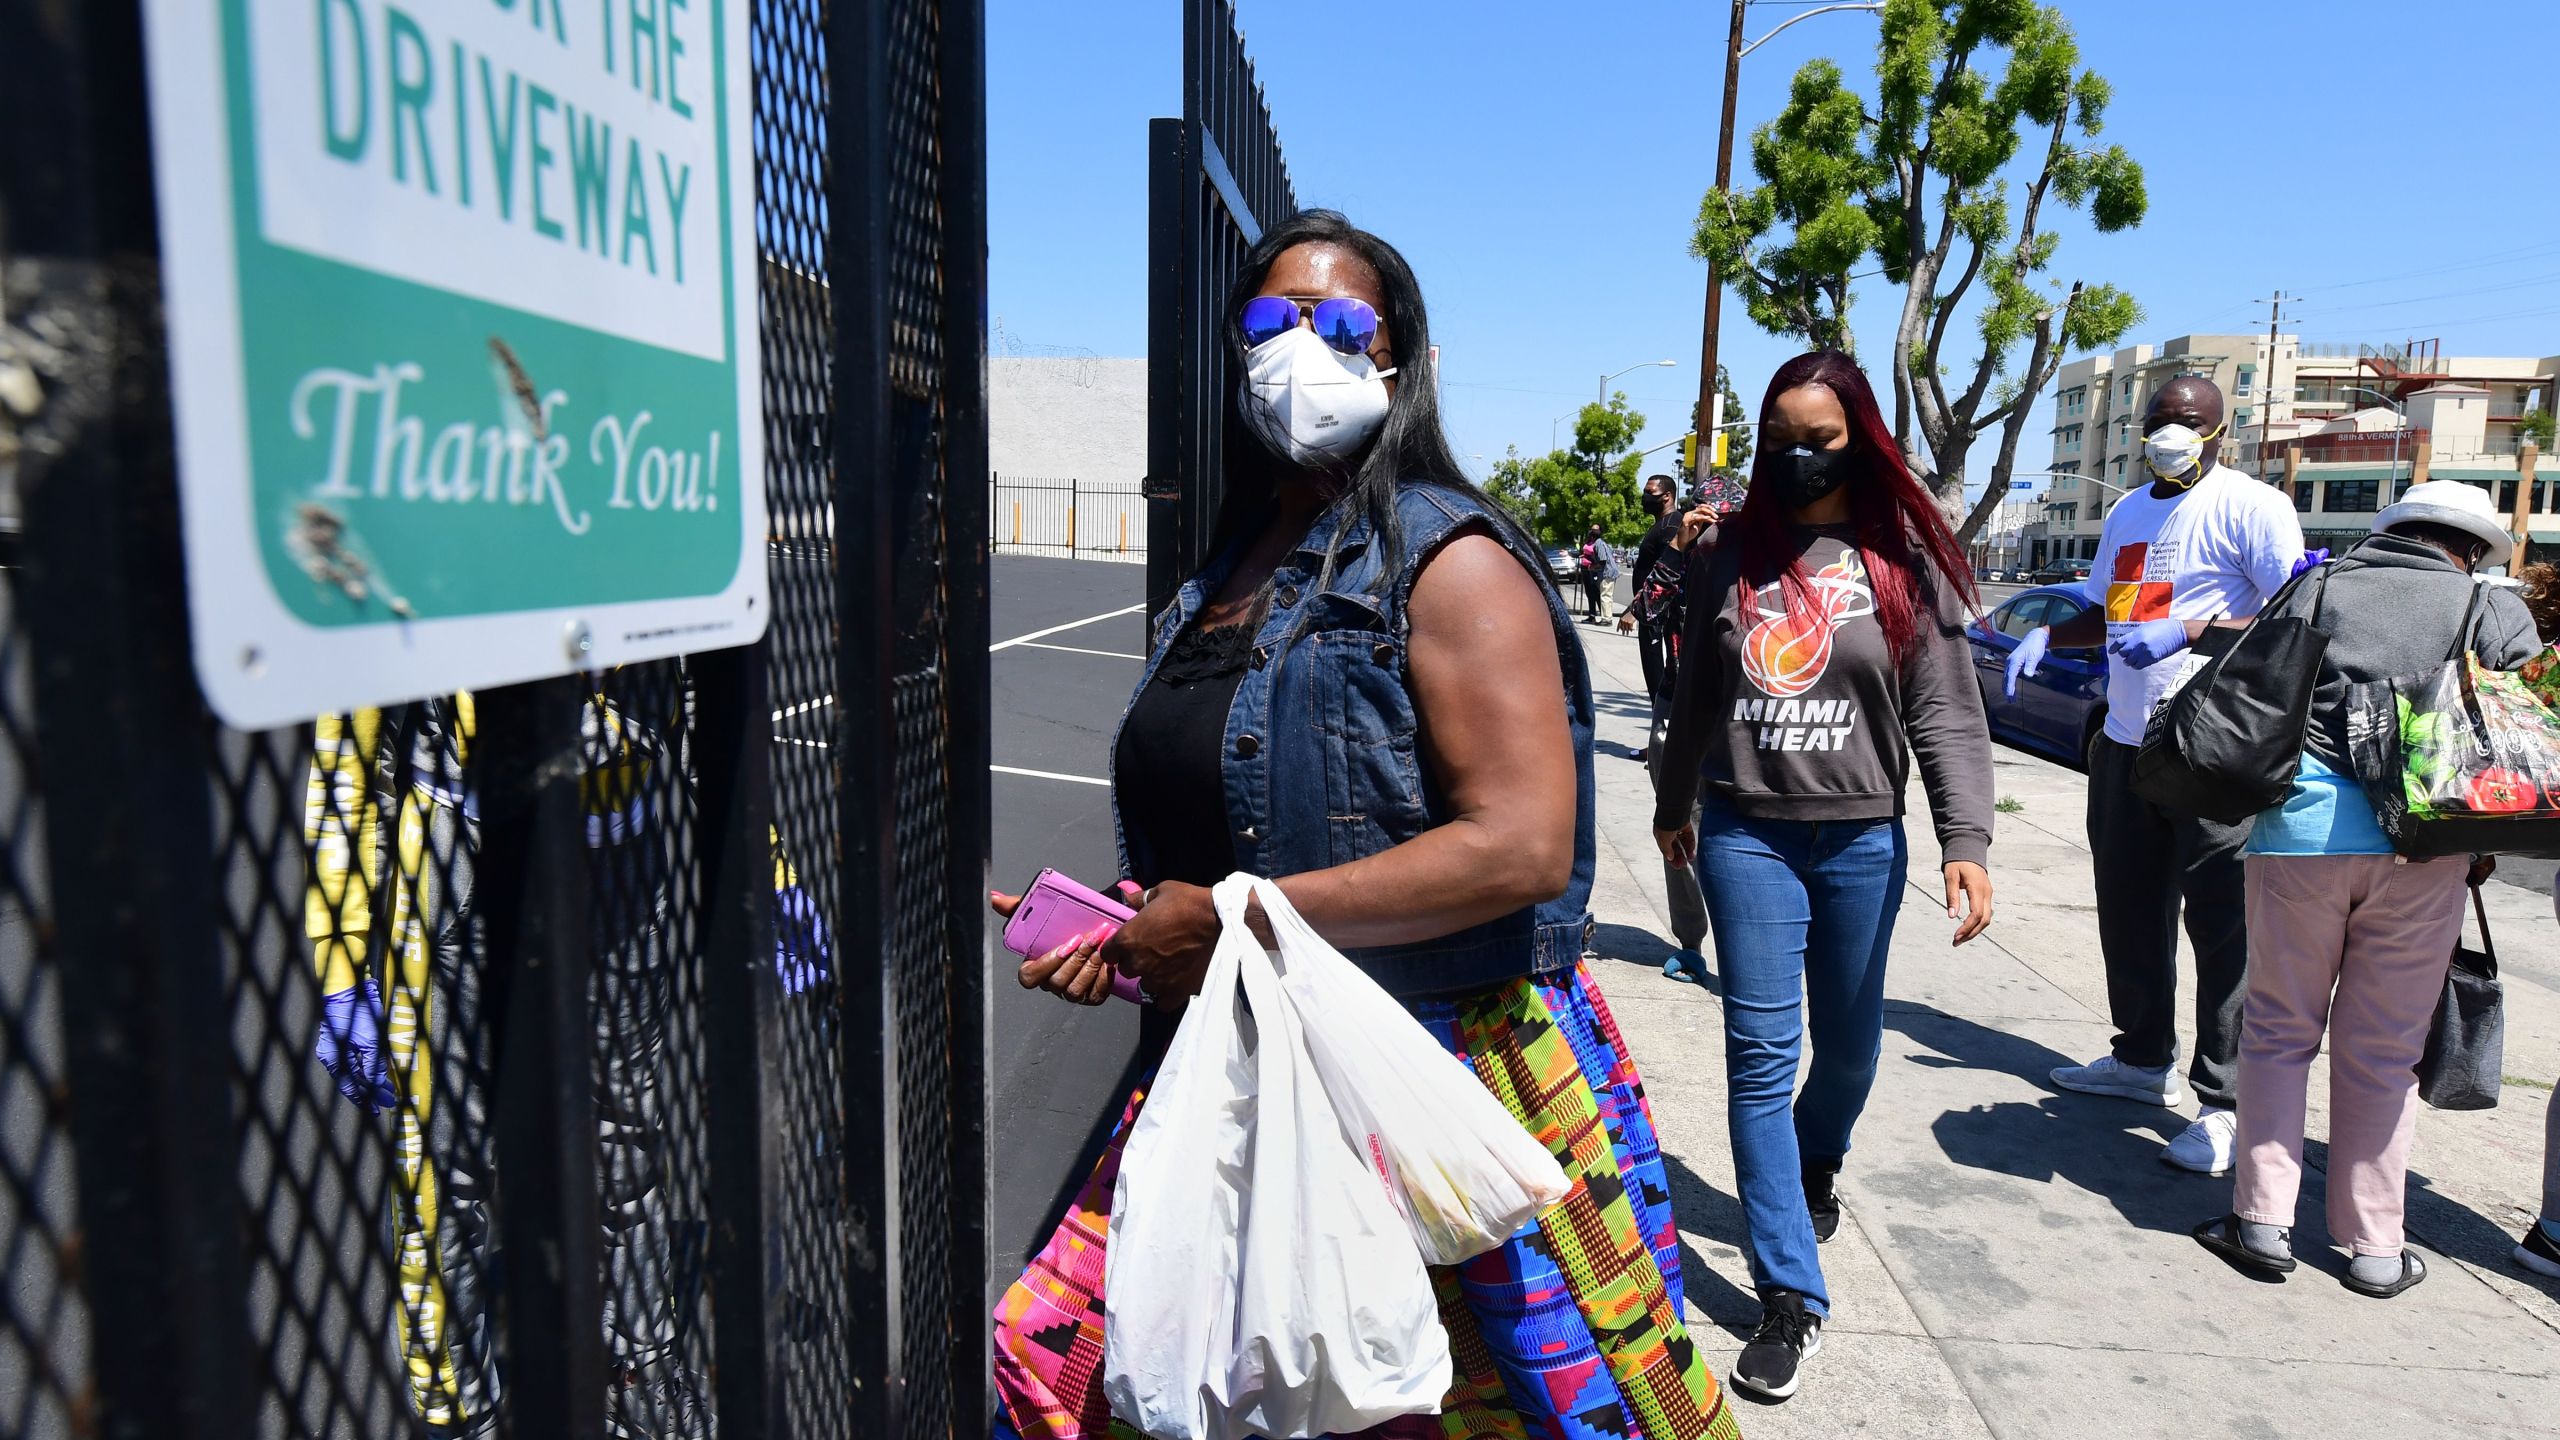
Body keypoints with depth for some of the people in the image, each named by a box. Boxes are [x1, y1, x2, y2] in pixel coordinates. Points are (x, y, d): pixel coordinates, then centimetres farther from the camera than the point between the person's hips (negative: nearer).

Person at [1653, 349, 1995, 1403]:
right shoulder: (1734, 556, 5)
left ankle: (1815, 1166, 48)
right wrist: (1673, 804, 22)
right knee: (1761, 1054, -2)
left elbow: (1947, 713, -5)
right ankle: (1791, 1294, 5)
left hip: (1861, 840, 0)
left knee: (1848, 1040, 15)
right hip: (1745, 834, 1)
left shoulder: (1903, 561, -1)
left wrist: (1965, 840, -15)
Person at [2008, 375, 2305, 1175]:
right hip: (2128, 740, 8)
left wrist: (2190, 631, -26)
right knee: (2129, 908, 15)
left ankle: (2226, 1103, 2)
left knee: (2221, 922, -5)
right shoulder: (2128, 513, 17)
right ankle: (2144, 1058, 31)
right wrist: (2046, 637, 6)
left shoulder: (2250, 507, -7)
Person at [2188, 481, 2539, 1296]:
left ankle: (2263, 1220, 9)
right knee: (2383, 1050, 9)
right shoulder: (2494, 609, 10)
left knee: (2278, 1029, 10)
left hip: (2301, 821, 0)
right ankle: (2374, 1247, 17)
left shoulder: (2320, 588, 12)